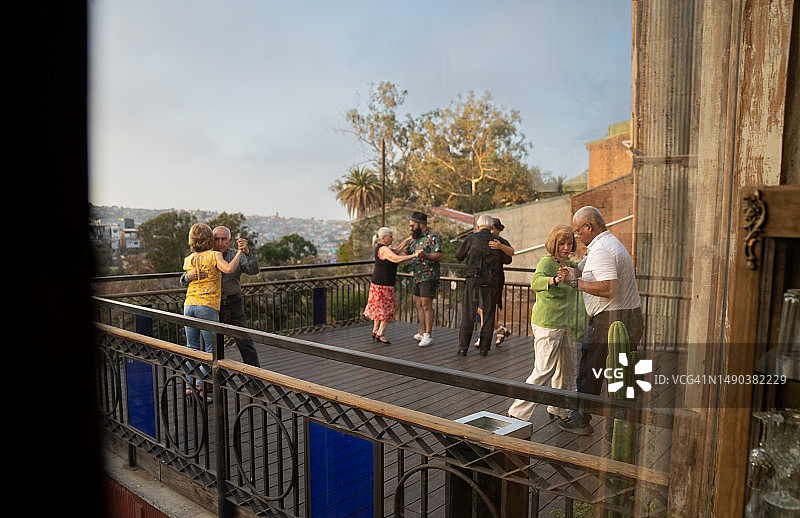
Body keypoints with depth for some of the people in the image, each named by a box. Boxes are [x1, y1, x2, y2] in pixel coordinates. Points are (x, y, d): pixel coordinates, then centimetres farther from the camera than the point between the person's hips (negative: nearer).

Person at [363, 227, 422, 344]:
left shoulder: (381, 247, 10)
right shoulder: (384, 249, -21)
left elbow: (395, 251, 18)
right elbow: (397, 259, -34)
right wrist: (414, 255, -36)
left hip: (378, 283, 10)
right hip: (383, 284, -10)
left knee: (379, 308, 16)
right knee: (388, 307, 1)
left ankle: (375, 331, 24)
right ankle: (381, 334, 6)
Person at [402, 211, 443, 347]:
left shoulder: (433, 237, -10)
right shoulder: (415, 238, 16)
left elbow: (439, 256, -20)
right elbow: (405, 253, 28)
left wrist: (425, 255, -34)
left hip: (429, 276, -9)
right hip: (418, 276, 9)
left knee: (426, 304, -11)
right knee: (417, 303, 11)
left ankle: (428, 335, -7)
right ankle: (422, 333, 19)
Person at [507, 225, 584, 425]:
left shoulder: (569, 264, 8)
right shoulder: (546, 262, -17)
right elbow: (536, 282, -39)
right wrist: (555, 280, -58)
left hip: (564, 323, 9)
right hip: (546, 324, -9)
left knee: (567, 368, 16)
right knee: (544, 370, -9)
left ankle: (559, 410, 34)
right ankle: (517, 413, -1)